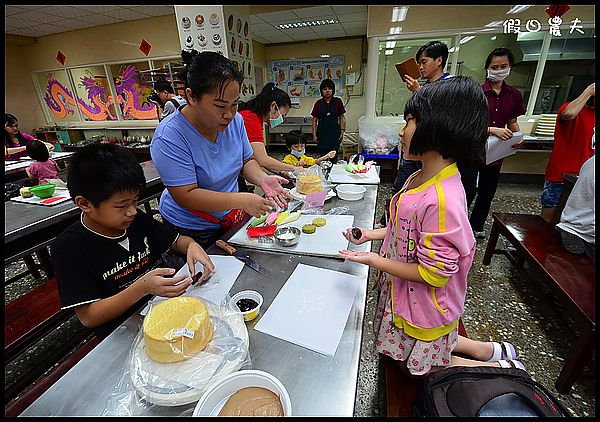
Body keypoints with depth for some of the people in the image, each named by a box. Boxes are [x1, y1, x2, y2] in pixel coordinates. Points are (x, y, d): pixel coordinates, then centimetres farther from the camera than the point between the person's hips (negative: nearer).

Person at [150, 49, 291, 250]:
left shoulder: (235, 120, -7)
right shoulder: (169, 136, -26)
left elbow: (247, 161, 3)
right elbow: (185, 196, -28)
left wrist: (263, 179, -19)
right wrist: (242, 200, -35)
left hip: (233, 218, 6)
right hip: (191, 231, -5)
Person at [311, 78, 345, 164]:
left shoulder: (338, 101, 3)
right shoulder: (318, 103, 3)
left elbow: (341, 117, 7)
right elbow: (314, 120, 6)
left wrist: (342, 131, -2)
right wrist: (314, 134, 0)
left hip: (334, 132, 0)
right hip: (322, 133, 1)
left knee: (333, 156, -3)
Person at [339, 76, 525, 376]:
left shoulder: (443, 200, -35)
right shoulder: (419, 178, -6)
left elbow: (432, 274, -27)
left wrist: (374, 260, -22)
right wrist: (371, 234, -2)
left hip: (424, 307, -8)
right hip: (404, 295, 8)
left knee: (416, 367, 21)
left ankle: (503, 370, 32)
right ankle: (490, 351, 42)